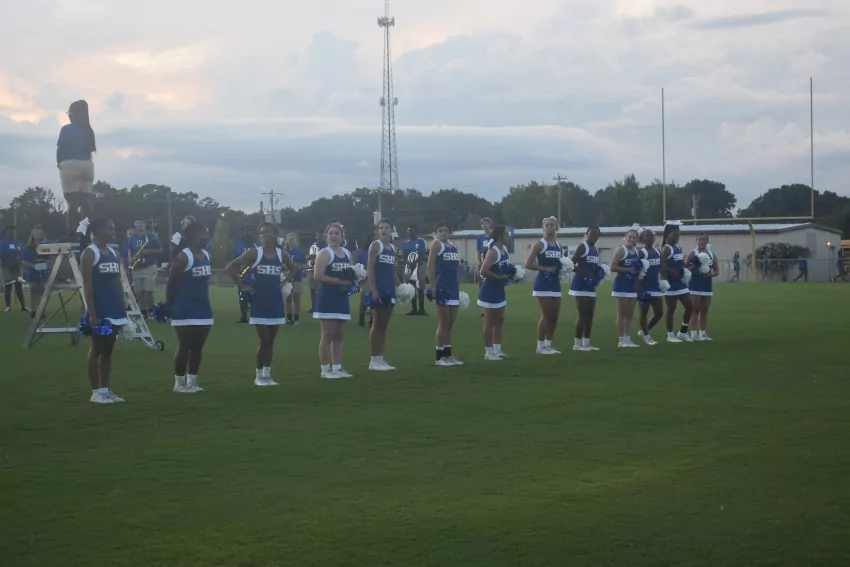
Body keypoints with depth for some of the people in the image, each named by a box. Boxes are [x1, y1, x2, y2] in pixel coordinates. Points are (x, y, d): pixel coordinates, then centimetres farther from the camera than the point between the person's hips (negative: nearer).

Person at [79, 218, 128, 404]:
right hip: (99, 311, -7)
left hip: (114, 310, 7)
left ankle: (105, 390, 17)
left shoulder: (115, 254, 13)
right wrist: (92, 313, -19)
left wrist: (123, 311, 12)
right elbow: (87, 286, -13)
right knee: (97, 350, 0)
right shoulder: (89, 254, -9)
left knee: (108, 350, 11)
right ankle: (96, 392, 5)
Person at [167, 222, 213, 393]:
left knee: (197, 347, 10)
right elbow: (171, 283, -12)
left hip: (203, 308, 8)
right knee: (184, 347, -2)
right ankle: (179, 383, 7)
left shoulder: (207, 255, 9)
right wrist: (169, 306, -8)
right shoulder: (183, 257, -15)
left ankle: (192, 382, 17)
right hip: (185, 310, -8)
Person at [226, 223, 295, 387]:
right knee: (264, 340, -5)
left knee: (271, 341, 9)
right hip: (258, 303, -4)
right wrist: (242, 286, -10)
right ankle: (259, 375, 8)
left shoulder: (282, 254, 3)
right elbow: (230, 268, -9)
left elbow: (292, 269, 24)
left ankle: (267, 374, 17)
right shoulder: (253, 253, -8)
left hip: (275, 302, 4)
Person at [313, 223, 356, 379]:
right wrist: (339, 281, -20)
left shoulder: (347, 253, 14)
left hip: (342, 298, 7)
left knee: (339, 336, 10)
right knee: (328, 335, -5)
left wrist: (351, 279, -1)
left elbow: (350, 274, 24)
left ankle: (337, 368, 16)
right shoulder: (324, 253, -8)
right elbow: (317, 276, -18)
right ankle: (325, 370, -1)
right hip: (327, 298, -7)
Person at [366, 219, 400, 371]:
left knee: (384, 326, 9)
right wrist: (373, 290, -19)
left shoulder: (393, 249, 15)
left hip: (389, 290, 7)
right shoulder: (375, 245, -6)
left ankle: (381, 359, 13)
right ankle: (374, 360, 0)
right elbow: (370, 268, -12)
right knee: (377, 325, -4)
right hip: (378, 290, -7)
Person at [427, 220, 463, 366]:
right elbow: (430, 267, -12)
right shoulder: (436, 244, -6)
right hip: (442, 286, -7)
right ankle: (440, 357, 0)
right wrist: (433, 286, -18)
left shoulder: (453, 246, 16)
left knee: (450, 323, 10)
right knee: (443, 323, -5)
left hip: (453, 286, 8)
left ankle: (448, 355, 15)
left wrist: (458, 288, 17)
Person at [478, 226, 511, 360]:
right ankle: (488, 352, 6)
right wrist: (500, 277, -22)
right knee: (489, 322, -1)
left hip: (499, 289, 10)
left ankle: (497, 350, 22)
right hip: (490, 290, -10)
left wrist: (511, 273, 3)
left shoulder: (504, 249, 8)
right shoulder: (493, 252, -20)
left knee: (499, 321, 15)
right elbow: (483, 271, -30)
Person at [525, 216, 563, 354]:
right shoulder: (539, 244, -7)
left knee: (555, 316, 8)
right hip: (543, 284, -7)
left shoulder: (559, 246, 12)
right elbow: (528, 264, -11)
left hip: (555, 283, 7)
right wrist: (545, 268, -18)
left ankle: (548, 344, 18)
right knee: (546, 316, -7)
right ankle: (540, 346, 1)